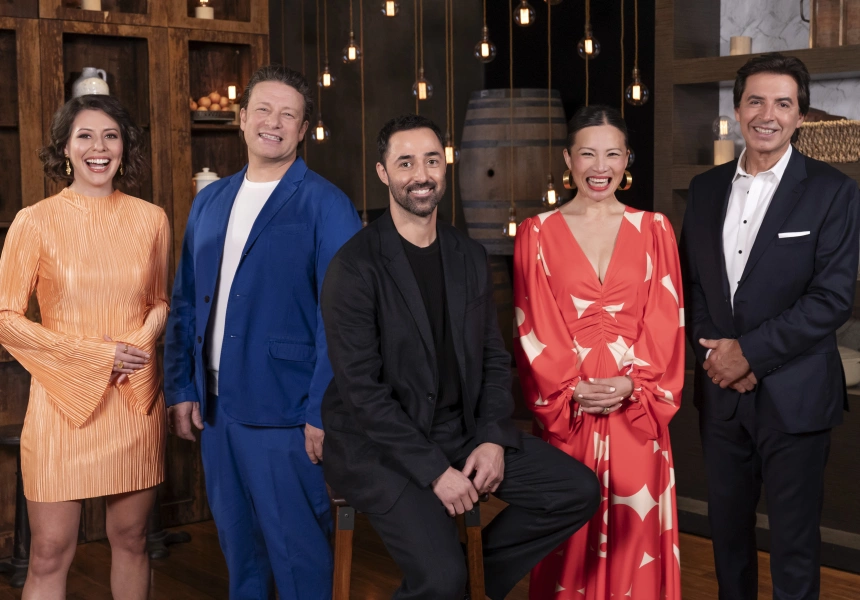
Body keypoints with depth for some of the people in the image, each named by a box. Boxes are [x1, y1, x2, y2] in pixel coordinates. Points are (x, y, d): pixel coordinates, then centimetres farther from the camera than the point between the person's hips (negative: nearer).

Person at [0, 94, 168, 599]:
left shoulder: (151, 219, 5)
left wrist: (143, 339, -4)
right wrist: (97, 354, -11)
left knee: (132, 541, 12)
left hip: (137, 400, 3)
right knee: (50, 555, 0)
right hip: (64, 399, -3)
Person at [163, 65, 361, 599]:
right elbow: (186, 301, 14)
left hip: (282, 410, -6)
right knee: (237, 542, 17)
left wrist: (323, 413, -16)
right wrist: (181, 388, 8)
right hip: (215, 405, 6)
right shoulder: (210, 202, 12)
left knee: (296, 549, 3)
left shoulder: (326, 206, -7)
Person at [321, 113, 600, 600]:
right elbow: (361, 389, -17)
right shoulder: (356, 266, -13)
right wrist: (434, 470, -19)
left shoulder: (471, 257, 7)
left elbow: (494, 359, 11)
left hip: (462, 432, 6)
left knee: (578, 490, -5)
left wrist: (493, 439, -6)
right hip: (381, 446, -6)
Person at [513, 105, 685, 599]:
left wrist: (632, 383, -11)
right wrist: (571, 389, -11)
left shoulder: (654, 230, 7)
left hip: (637, 408, 1)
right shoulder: (538, 234, 4)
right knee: (570, 535, 6)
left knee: (634, 531, 5)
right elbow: (535, 328, 0)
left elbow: (667, 321, 2)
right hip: (565, 407, -1)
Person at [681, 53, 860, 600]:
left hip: (794, 396, -4)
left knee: (794, 544, 5)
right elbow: (691, 280, 9)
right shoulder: (706, 188, 8)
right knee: (728, 529, 17)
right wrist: (712, 352, -7)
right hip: (721, 391, 5)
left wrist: (749, 351, -15)